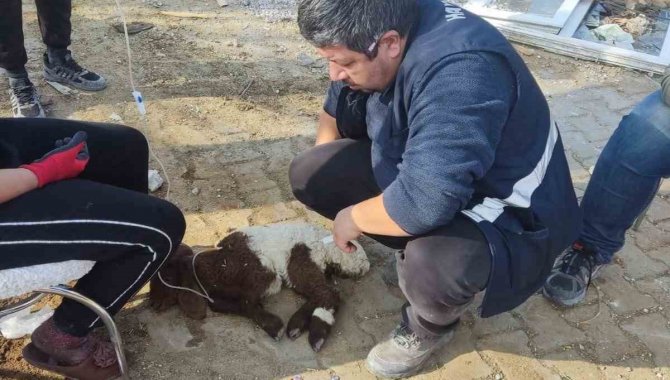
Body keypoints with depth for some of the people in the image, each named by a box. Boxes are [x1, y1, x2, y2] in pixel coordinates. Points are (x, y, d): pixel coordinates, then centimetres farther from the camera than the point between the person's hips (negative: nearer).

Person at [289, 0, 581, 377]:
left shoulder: (459, 70, -35)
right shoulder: (381, 32, -9)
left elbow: (422, 203, -41)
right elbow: (337, 112, 10)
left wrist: (352, 218, -23)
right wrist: (324, 177, 5)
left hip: (507, 217, -7)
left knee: (432, 264, -38)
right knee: (308, 174, -3)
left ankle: (431, 326, -1)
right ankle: (415, 247, 11)